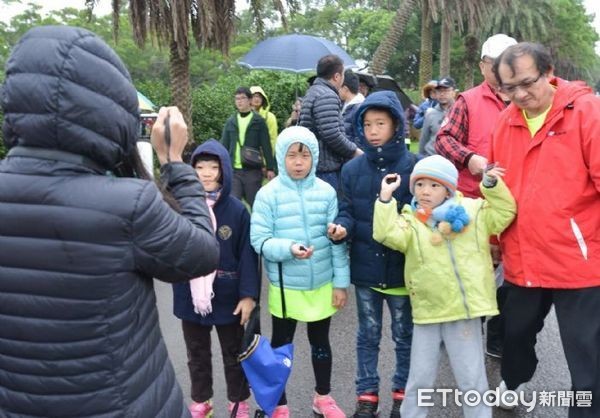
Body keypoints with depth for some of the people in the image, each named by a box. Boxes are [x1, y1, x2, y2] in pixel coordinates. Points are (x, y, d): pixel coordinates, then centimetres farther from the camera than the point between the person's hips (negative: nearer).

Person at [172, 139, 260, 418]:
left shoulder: (237, 210, -9)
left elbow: (248, 255, -8)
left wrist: (248, 294, -11)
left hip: (229, 298, -1)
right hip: (191, 298, 2)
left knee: (233, 355, 18)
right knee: (197, 356, 20)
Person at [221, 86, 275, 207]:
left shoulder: (258, 121, 1)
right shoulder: (230, 122, 8)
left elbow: (266, 146, -1)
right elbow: (224, 146, 10)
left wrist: (270, 168, -5)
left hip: (253, 170, -2)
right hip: (233, 170, 2)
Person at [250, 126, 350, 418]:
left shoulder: (326, 192, -5)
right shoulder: (268, 194, -11)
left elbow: (337, 241, -1)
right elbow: (259, 240, -12)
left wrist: (341, 282, -1)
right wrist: (289, 248, -29)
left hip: (322, 284, 2)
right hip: (285, 286, -2)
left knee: (320, 342, 20)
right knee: (280, 345, 15)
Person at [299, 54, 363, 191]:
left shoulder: (313, 92, 17)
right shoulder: (327, 96, -15)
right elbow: (332, 134, -24)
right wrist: (354, 151, -9)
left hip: (314, 165, 10)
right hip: (326, 168, -10)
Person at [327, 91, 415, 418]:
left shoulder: (415, 166, -8)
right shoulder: (352, 169, 1)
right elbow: (347, 211, 2)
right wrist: (341, 227, -19)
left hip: (403, 266, -2)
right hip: (365, 266, 2)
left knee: (404, 336, 14)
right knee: (368, 335, 16)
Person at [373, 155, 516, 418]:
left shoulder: (472, 211, 3)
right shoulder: (410, 220, -2)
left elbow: (504, 213, 3)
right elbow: (386, 234, -17)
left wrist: (492, 185, -10)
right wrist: (386, 197, -22)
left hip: (466, 311, 0)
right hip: (427, 313, 0)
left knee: (472, 380, 13)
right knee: (420, 380, 13)